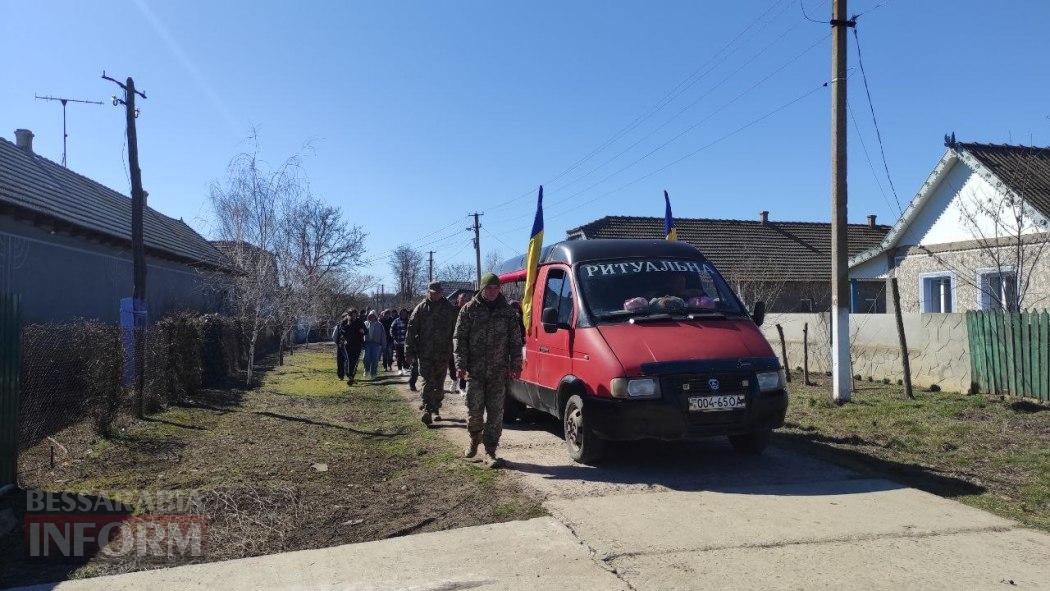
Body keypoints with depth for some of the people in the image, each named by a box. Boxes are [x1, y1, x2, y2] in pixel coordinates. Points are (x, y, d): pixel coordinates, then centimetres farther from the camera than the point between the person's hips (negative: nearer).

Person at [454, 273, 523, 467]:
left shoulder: (507, 311, 9)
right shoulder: (469, 309, 4)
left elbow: (515, 340, 12)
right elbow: (460, 338, 1)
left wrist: (515, 365, 4)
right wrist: (460, 364, -7)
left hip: (499, 371, 2)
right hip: (474, 370, -1)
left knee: (495, 413, 2)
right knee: (474, 408, -1)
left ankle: (490, 451, 10)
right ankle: (475, 438, 27)